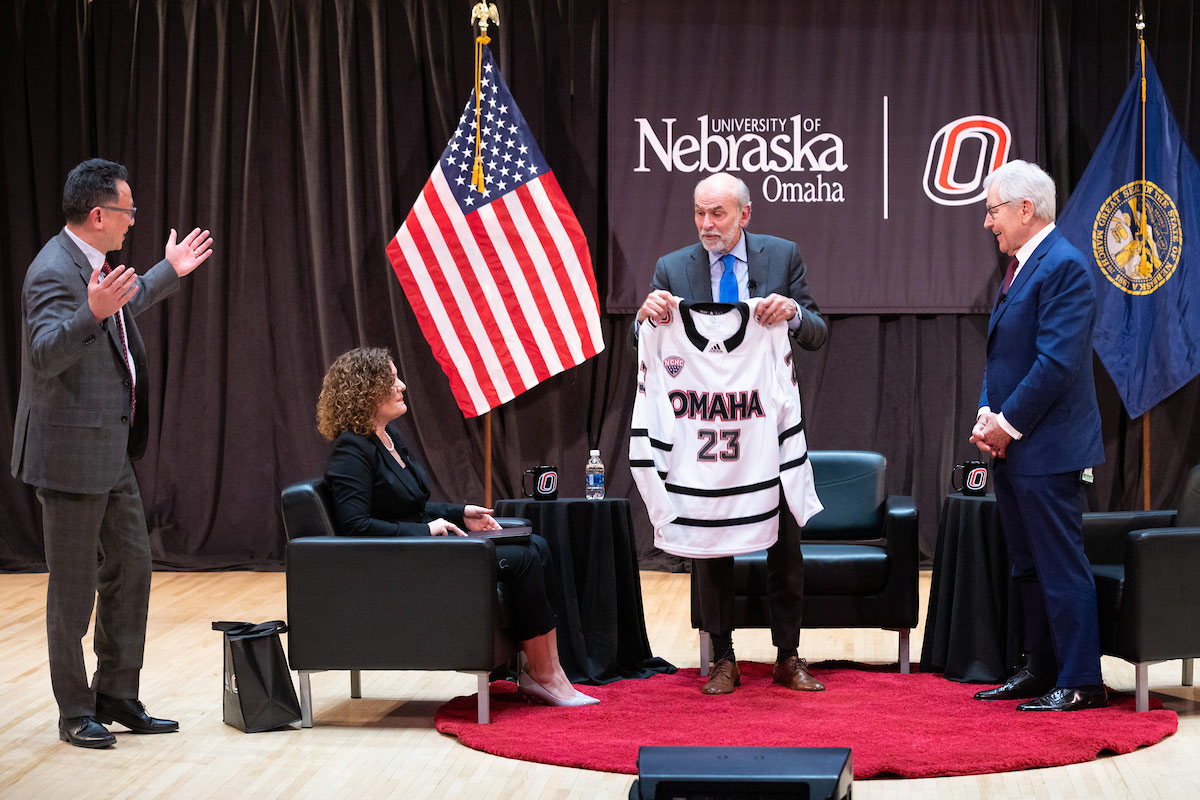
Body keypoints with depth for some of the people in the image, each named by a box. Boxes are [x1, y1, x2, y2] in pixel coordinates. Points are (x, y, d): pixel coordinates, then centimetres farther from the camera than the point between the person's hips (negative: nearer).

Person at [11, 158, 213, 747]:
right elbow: (46, 354, -32)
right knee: (73, 588, 1)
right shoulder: (54, 272, -19)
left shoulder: (93, 265, 12)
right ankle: (75, 714, 11)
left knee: (131, 567, 14)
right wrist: (92, 313, -46)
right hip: (71, 454, -10)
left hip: (112, 453, 10)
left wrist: (169, 273, 38)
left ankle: (117, 696, 24)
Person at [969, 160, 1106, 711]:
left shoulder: (1063, 266, -15)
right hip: (1011, 443, 10)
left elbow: (1057, 361, -21)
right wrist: (987, 414, 3)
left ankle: (1081, 682, -1)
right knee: (1027, 567, 16)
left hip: (1047, 448, -10)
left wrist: (1008, 424, -16)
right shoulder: (1018, 267, 16)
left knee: (1061, 567, -6)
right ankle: (1041, 670, 25)